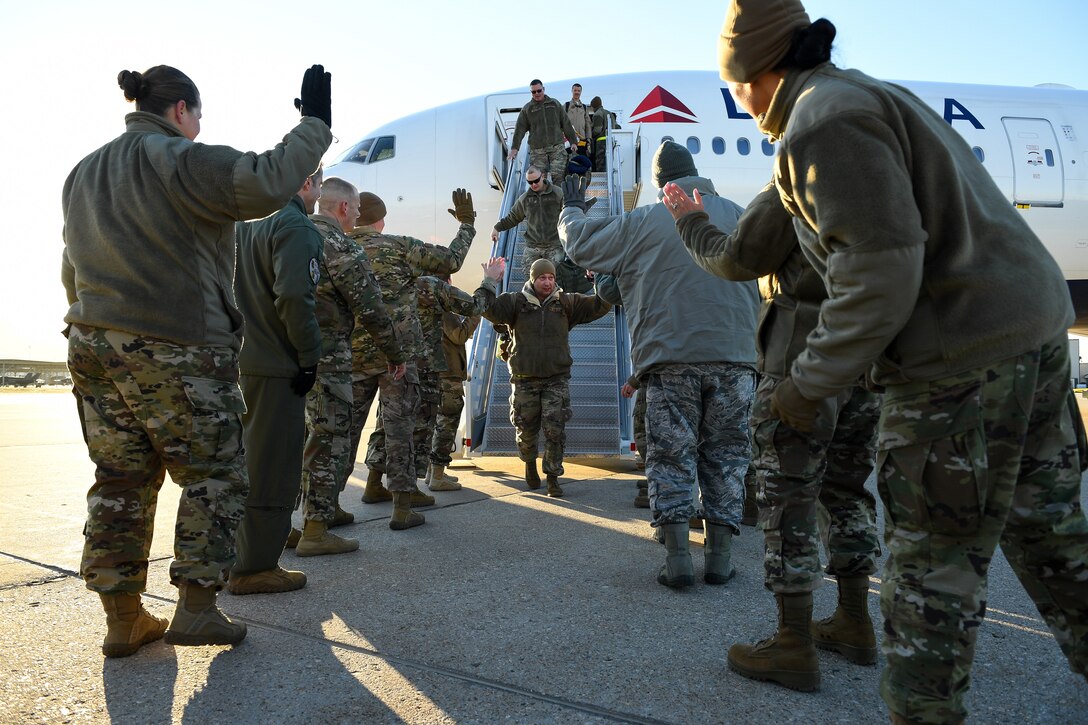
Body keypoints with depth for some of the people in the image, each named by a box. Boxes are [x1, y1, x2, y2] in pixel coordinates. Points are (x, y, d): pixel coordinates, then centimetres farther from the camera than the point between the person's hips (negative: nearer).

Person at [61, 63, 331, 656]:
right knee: (215, 475, 4)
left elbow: (71, 270, 22)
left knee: (120, 482, 11)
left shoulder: (82, 174, 18)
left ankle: (122, 619, 17)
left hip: (93, 346, 8)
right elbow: (266, 184, -22)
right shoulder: (181, 160, -8)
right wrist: (314, 125, -11)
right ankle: (195, 607, 4)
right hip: (179, 352, -8)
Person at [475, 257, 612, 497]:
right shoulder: (515, 301, -1)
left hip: (556, 379, 0)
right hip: (524, 380, 0)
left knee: (554, 430, -6)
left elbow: (599, 306, -2)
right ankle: (530, 463, 42)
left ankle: (553, 478, 7)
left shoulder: (566, 302, 3)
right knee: (526, 429, 13)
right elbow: (488, 309, -12)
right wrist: (490, 282, -15)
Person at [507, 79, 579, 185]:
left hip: (557, 147, 0)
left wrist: (573, 141, 10)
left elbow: (566, 124, 14)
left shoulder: (555, 104, 13)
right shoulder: (527, 109, 9)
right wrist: (514, 148, -2)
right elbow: (520, 129, 6)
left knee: (558, 176, -9)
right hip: (537, 150, 0)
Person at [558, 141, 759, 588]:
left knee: (670, 455, 4)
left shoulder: (640, 223, 4)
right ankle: (720, 556, 10)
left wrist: (572, 211, 31)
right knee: (726, 455, 9)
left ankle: (678, 556, 0)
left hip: (669, 356, -2)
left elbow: (580, 243, 13)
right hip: (735, 355, 2)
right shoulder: (736, 215, 11)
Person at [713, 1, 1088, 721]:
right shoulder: (876, 94, 17)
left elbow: (882, 266, -22)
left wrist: (810, 383, -15)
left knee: (934, 557, 1)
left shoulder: (822, 122, -14)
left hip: (963, 357, -10)